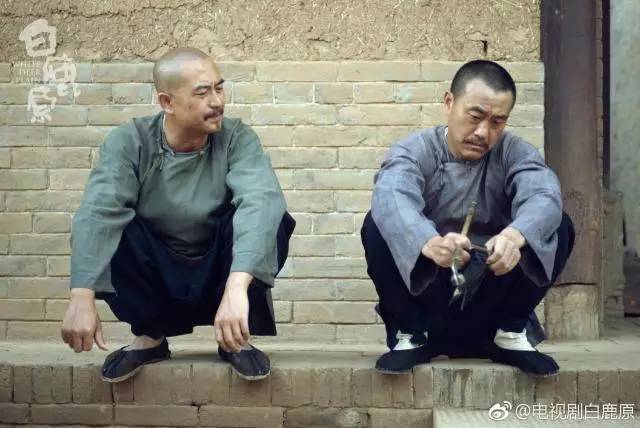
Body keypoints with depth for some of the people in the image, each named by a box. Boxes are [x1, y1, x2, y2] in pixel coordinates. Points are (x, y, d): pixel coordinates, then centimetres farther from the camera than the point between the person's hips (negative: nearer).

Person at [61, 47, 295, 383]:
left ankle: (236, 336, -8)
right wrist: (82, 297, -44)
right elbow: (97, 212, -28)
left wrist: (237, 288, -51)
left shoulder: (236, 138, -15)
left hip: (217, 276, -1)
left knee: (271, 218, -27)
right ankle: (149, 336, -4)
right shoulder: (129, 142, -13)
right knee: (103, 229, -26)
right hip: (154, 279, 1)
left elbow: (262, 199, -34)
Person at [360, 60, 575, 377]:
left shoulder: (515, 154, -3)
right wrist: (429, 242, -55)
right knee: (378, 227, -25)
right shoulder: (413, 152, -8)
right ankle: (410, 334, -8)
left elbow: (544, 196, -27)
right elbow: (391, 199, -32)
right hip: (425, 297, -1)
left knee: (558, 228, -18)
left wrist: (516, 235, -51)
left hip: (492, 300, 1)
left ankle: (510, 332, -3)